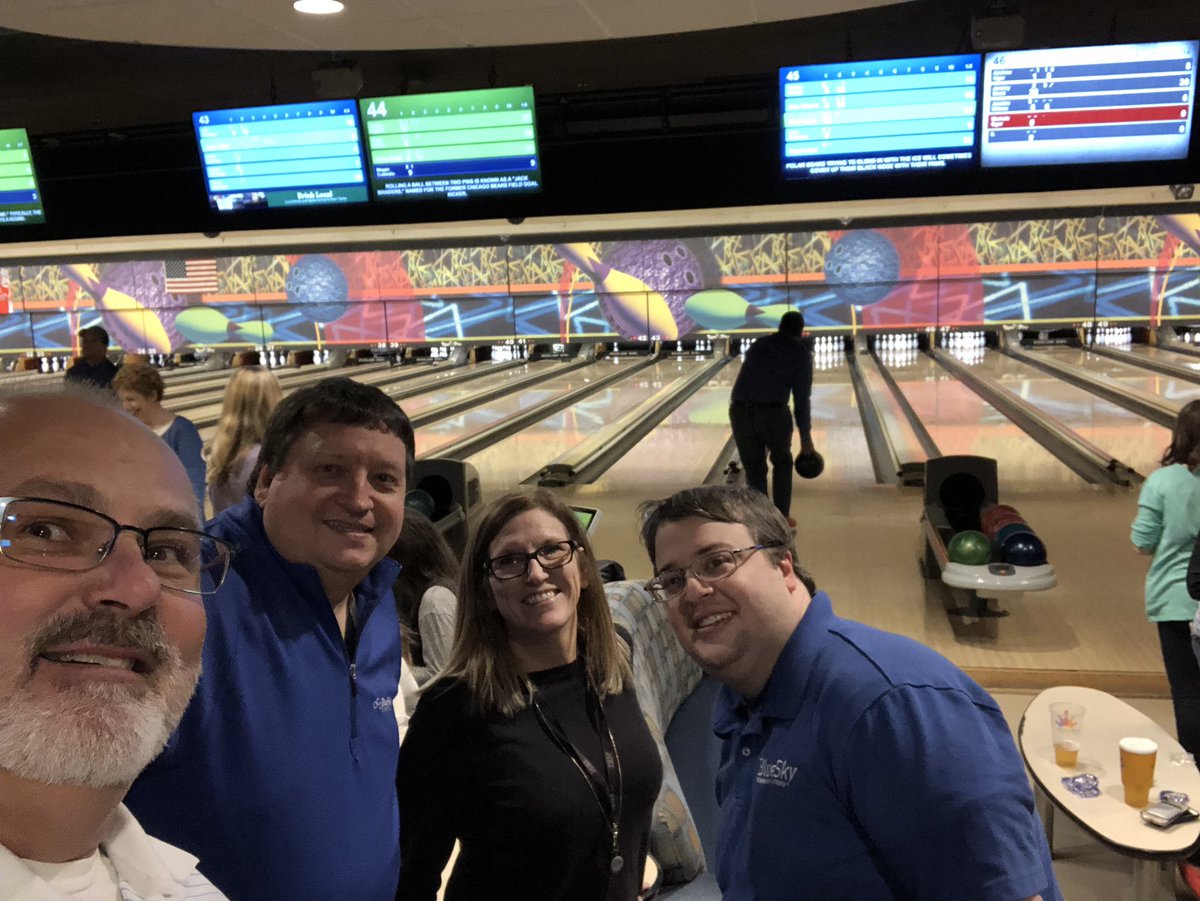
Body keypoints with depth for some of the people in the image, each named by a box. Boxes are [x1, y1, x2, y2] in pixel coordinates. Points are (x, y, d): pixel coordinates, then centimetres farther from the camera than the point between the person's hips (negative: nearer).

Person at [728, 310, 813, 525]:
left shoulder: (758, 344, 22)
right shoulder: (801, 352, 9)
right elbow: (801, 399, 6)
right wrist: (806, 437, 12)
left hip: (739, 411, 3)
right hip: (772, 413, -3)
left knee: (753, 468, 16)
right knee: (781, 461, 22)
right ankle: (781, 517, 24)